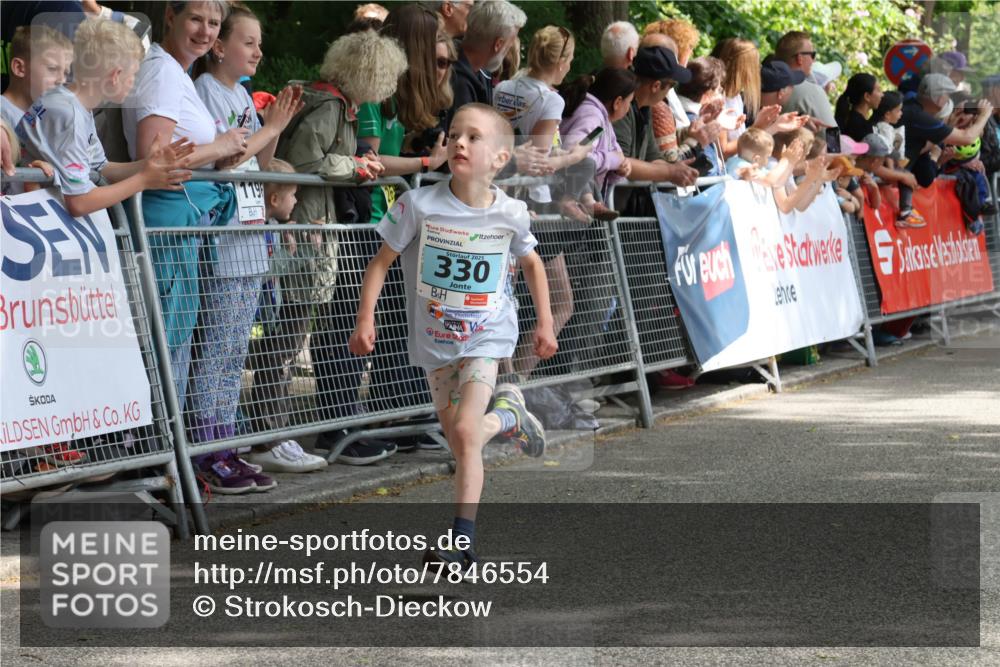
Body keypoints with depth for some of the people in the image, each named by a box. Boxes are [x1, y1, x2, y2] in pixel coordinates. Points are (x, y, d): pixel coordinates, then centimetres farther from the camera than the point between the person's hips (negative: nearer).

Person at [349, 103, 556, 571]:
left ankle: (462, 541, -9)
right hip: (434, 339, 2)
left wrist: (545, 323, 10)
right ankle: (506, 415, 43)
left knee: (465, 433, -17)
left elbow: (531, 263, 11)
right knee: (458, 439, 10)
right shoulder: (419, 205, -13)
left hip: (487, 338, -2)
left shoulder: (511, 215, -9)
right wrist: (365, 318, -12)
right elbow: (381, 261, -5)